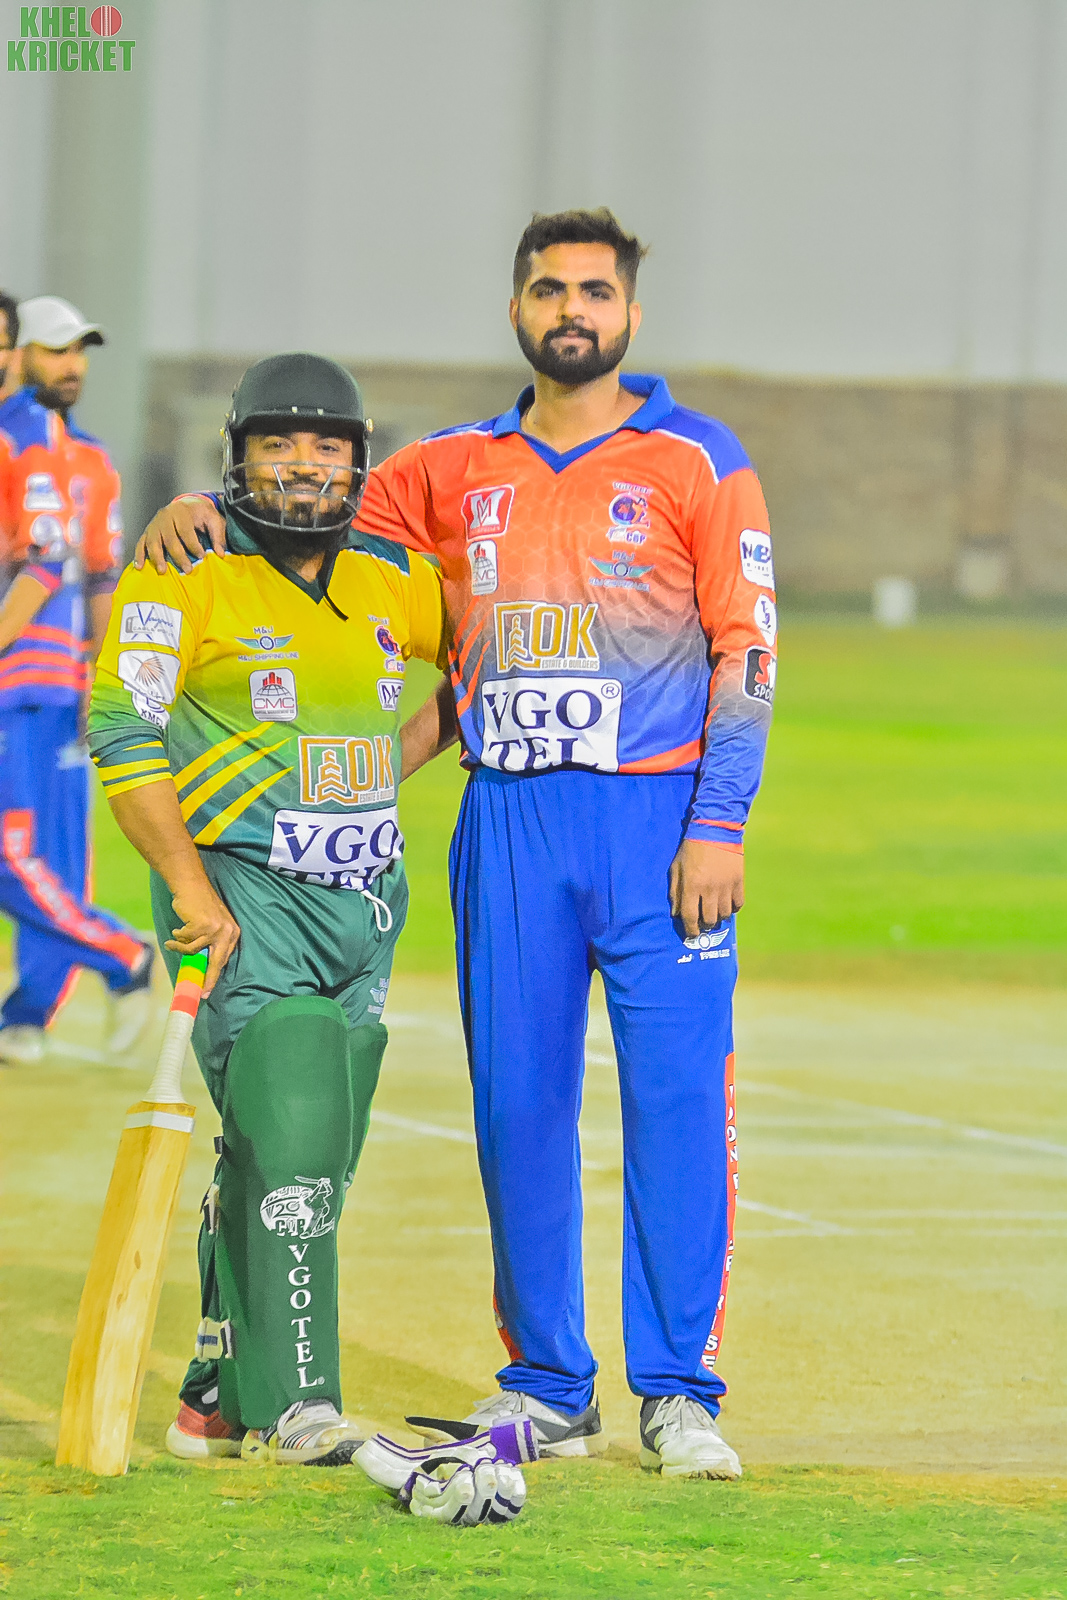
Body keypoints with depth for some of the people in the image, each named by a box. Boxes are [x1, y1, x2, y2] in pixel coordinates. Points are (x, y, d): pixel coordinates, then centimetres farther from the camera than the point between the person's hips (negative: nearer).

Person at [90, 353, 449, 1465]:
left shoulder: (390, 584, 11)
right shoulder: (183, 582, -5)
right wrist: (192, 891, -19)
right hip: (242, 901, -6)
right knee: (289, 1138, -17)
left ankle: (222, 1402, 17)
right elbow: (124, 736, -12)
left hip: (362, 911, 6)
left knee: (300, 1164, 8)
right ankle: (292, 1404, -15)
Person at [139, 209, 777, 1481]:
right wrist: (201, 506, -2)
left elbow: (746, 646, -3)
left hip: (655, 815, -4)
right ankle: (545, 1388, 13)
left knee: (677, 1100, -7)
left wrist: (720, 826, -12)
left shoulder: (695, 462, 2)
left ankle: (678, 1391, -1)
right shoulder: (456, 470, 13)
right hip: (508, 822, 4)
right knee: (514, 1102, 4)